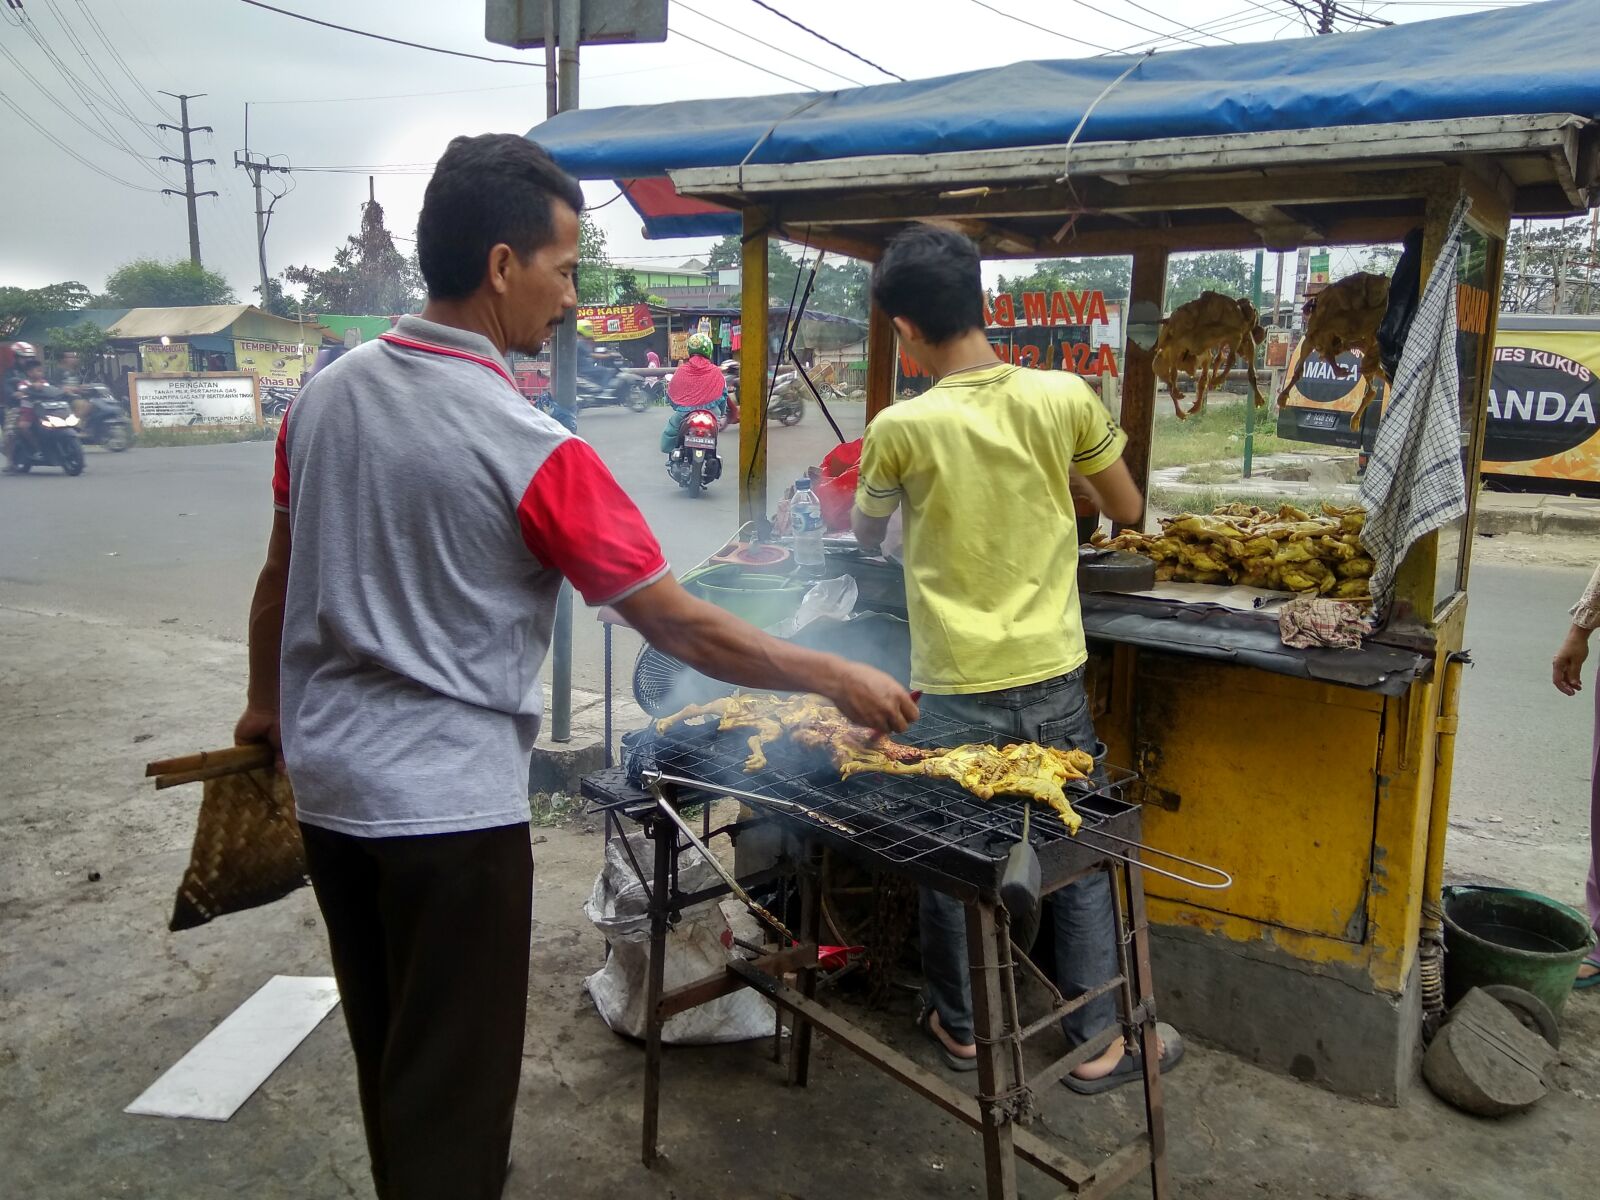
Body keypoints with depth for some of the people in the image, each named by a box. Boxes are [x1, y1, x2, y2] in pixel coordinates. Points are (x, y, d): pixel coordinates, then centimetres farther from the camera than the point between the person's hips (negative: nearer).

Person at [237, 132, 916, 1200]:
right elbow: (683, 631, -18)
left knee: (387, 1050, 24)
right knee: (452, 1073, 9)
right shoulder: (529, 450, -21)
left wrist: (267, 701, 27)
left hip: (327, 784, 8)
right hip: (450, 804, -8)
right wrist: (840, 679, -6)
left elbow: (279, 576, 10)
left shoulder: (327, 393, -1)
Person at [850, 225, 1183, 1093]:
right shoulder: (1064, 397, -8)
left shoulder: (901, 428, -13)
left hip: (953, 688, -2)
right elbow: (1127, 510, 6)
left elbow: (866, 535, 6)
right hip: (1052, 677, 2)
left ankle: (957, 1025, 34)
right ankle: (1098, 1039, 27)